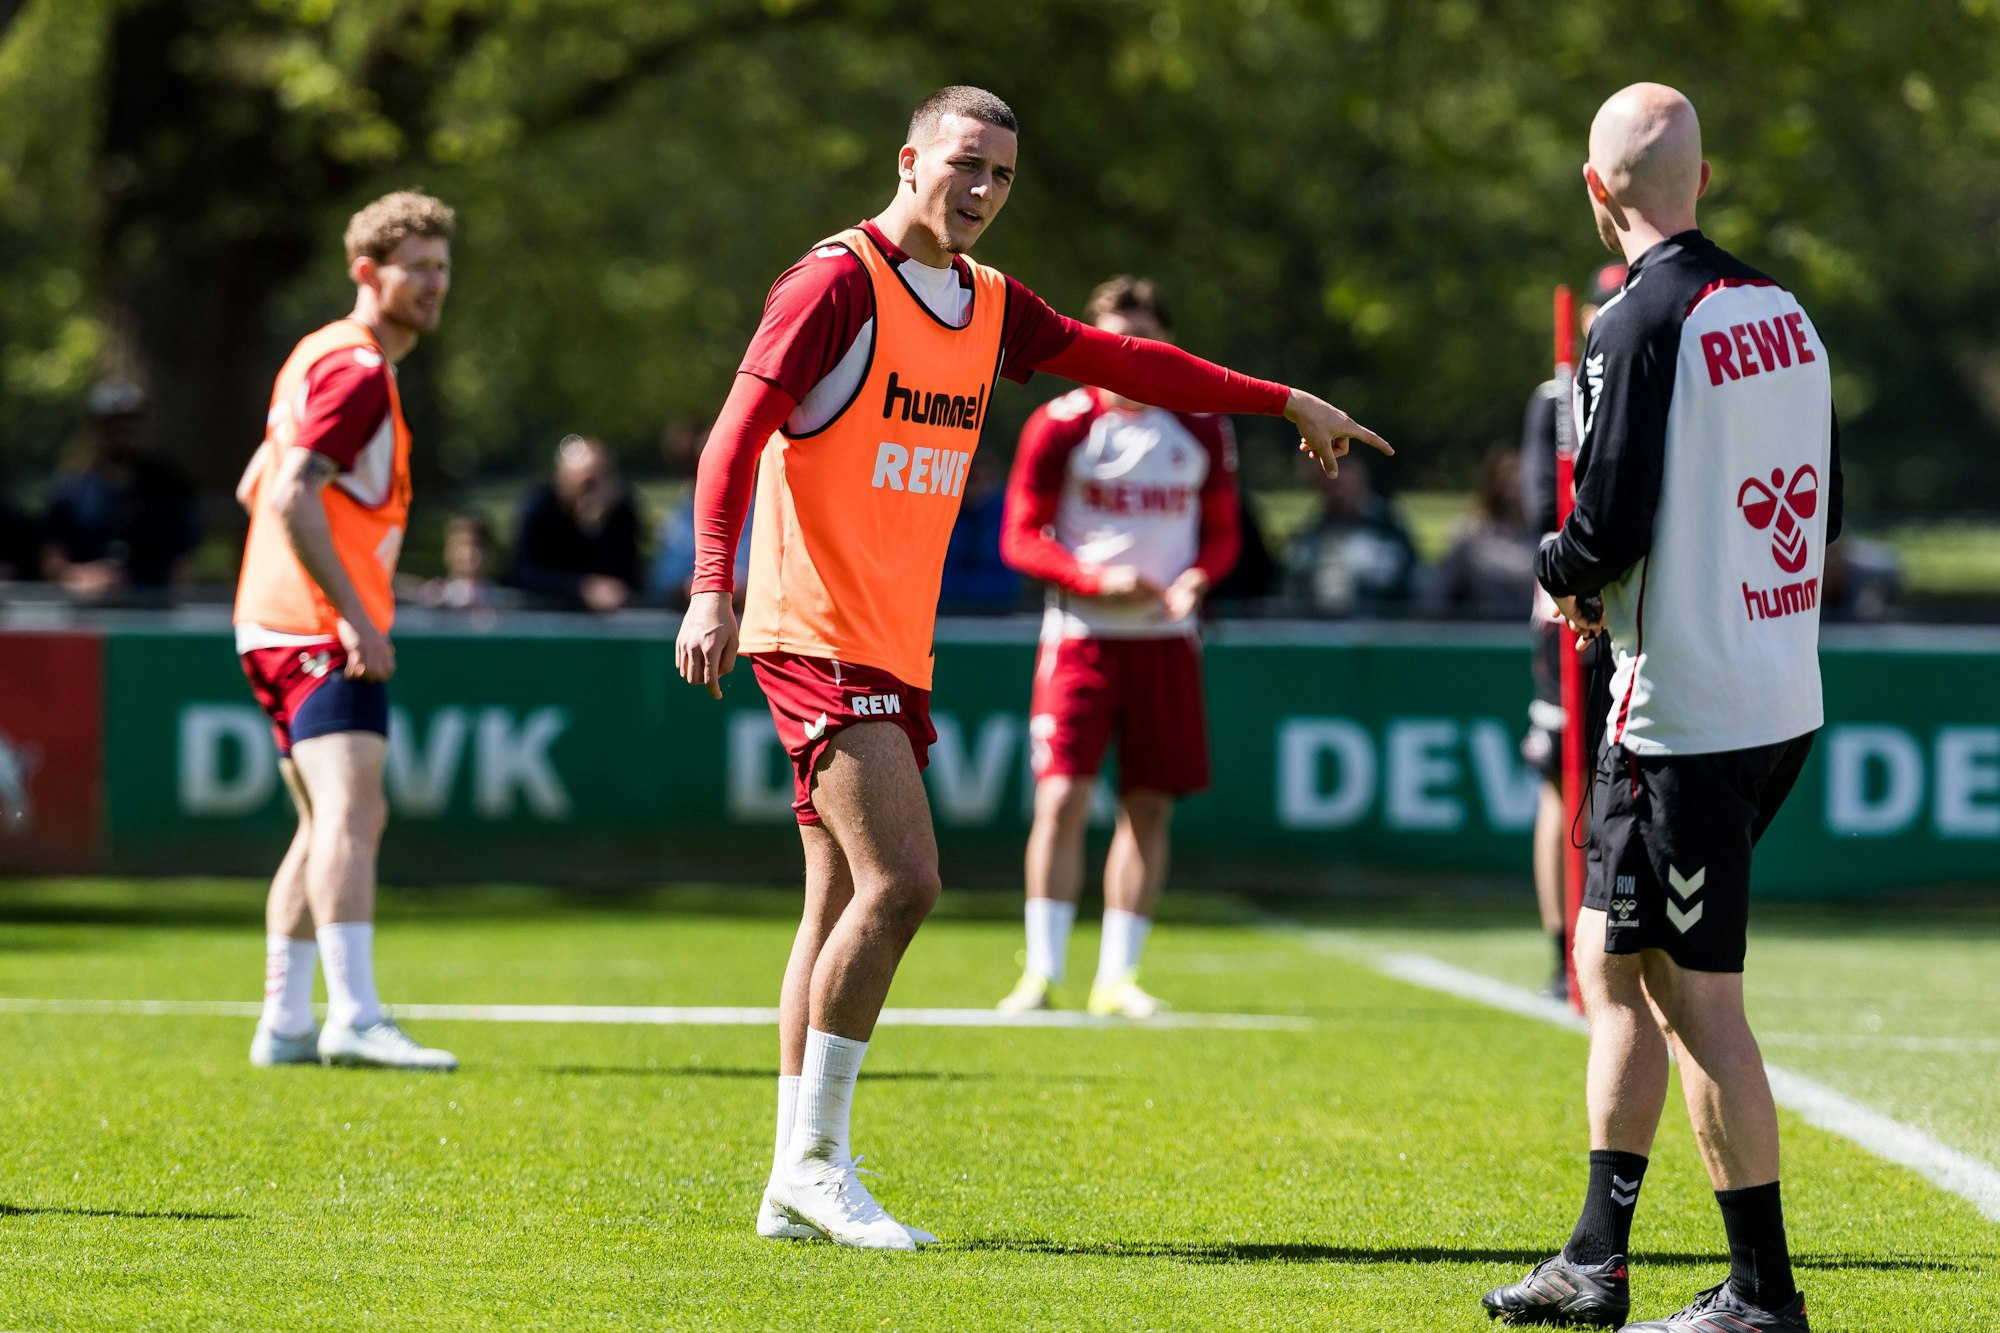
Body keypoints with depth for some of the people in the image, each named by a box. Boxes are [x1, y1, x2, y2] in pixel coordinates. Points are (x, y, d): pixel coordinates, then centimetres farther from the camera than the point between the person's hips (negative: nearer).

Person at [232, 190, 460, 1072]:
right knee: (350, 809, -21)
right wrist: (357, 617, -24)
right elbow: (292, 496, -23)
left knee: (335, 823, 15)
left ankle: (284, 1024, 17)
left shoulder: (324, 356, 19)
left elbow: (259, 489, 26)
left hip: (278, 625, 11)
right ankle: (354, 1018, -32)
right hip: (322, 631, -11)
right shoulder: (356, 369, -12)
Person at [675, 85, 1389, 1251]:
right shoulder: (841, 283, -10)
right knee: (900, 879, -18)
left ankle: (799, 1188, 10)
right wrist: (713, 587, -30)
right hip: (818, 631, -8)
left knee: (848, 902, 7)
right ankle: (814, 1157, -11)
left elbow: (1121, 361, 26)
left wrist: (1283, 401, 25)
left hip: (895, 649, 8)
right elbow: (741, 432, -18)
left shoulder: (988, 304, 14)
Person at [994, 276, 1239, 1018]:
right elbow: (1021, 538, -2)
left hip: (1167, 639, 3)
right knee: (1062, 798, -12)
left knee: (1148, 809, 2)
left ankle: (1117, 977, 8)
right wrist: (1100, 581, -16)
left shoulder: (1203, 431, 7)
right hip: (1081, 634, -3)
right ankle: (1042, 972, -7)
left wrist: (1197, 578, -8)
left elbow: (1221, 532, 14)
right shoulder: (1059, 427, -3)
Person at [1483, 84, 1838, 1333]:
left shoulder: (1643, 325, -15)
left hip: (1686, 712, -9)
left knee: (1701, 1002, -2)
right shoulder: (1784, 311, 9)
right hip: (1782, 694, 9)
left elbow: (1609, 528, -19)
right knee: (1611, 960, 17)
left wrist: (1562, 569, 4)